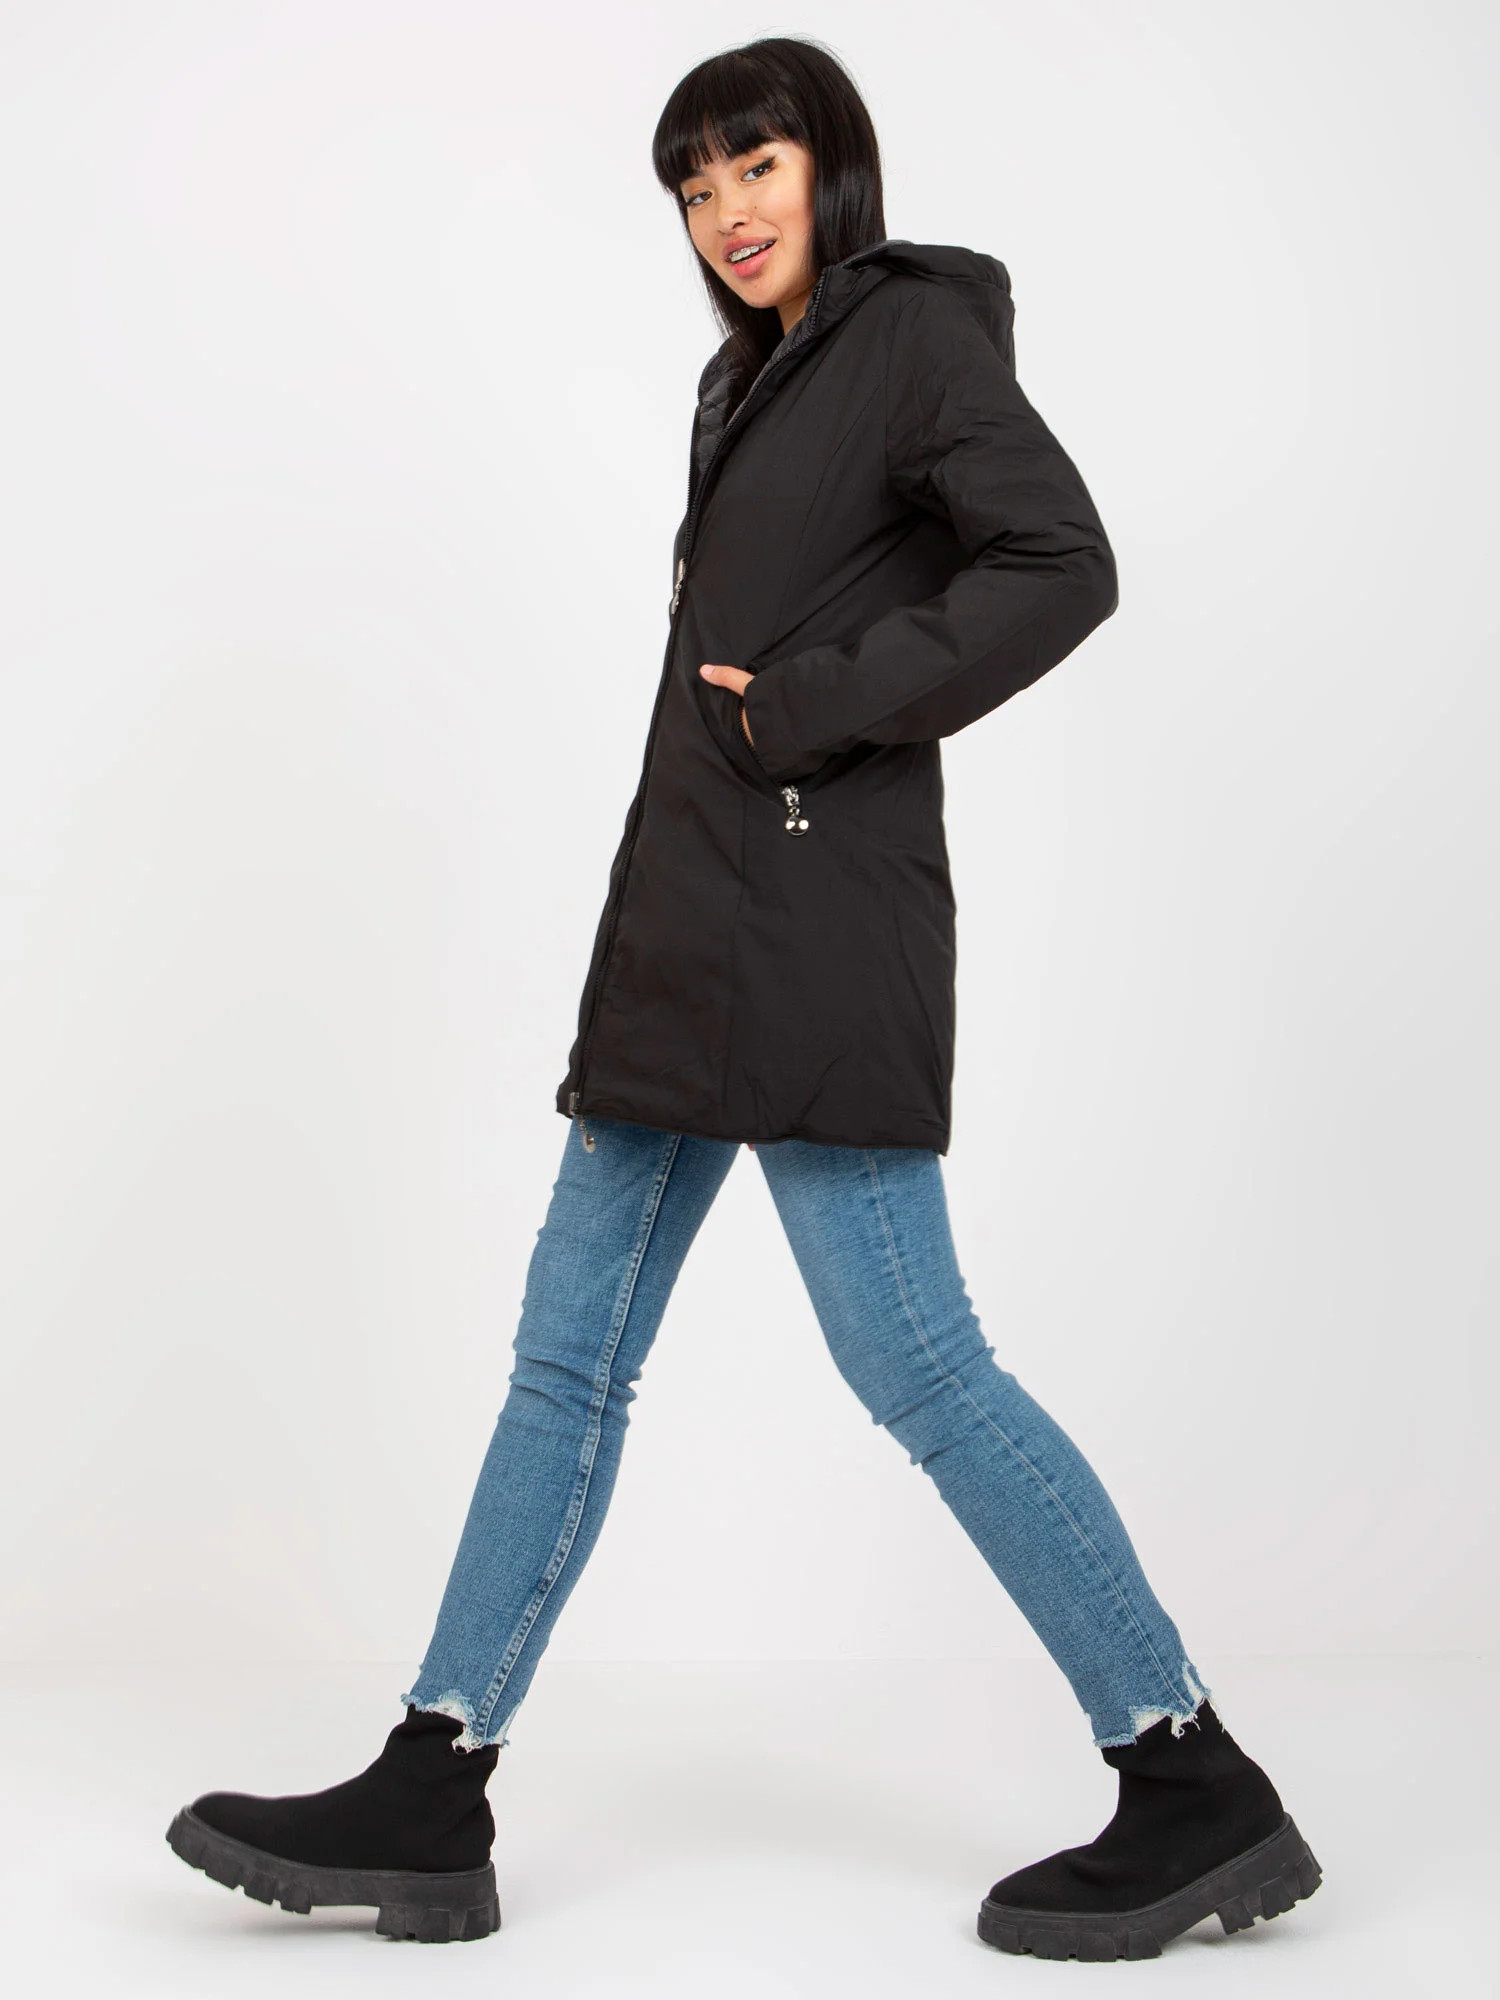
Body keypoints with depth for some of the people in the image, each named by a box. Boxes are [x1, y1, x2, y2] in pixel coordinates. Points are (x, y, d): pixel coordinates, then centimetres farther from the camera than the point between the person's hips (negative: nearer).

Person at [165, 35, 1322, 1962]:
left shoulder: (918, 328, -4)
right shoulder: (754, 377, 22)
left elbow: (1062, 566, -18)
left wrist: (817, 709, -16)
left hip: (817, 922, -9)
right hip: (692, 931, 10)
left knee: (913, 1364, -9)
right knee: (570, 1349, 7)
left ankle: (1196, 1790, 2)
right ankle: (430, 1797, 12)